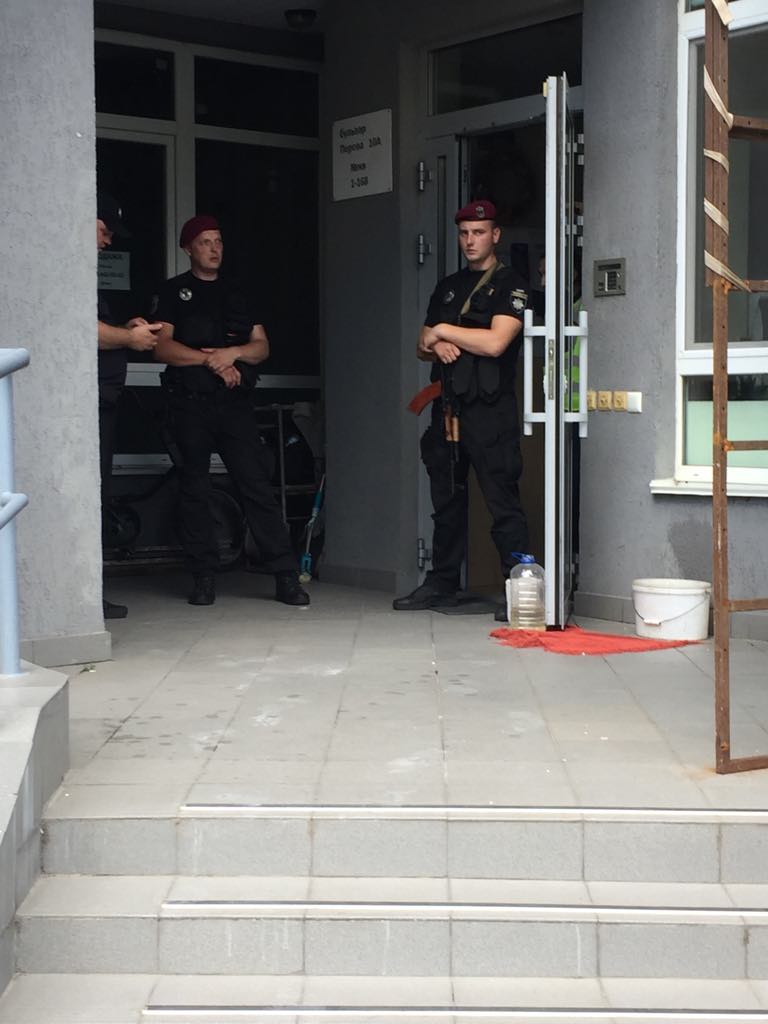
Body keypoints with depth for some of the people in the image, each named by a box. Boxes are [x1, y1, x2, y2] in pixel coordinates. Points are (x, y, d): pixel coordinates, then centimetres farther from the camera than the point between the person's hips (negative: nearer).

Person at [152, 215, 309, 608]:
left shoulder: (235, 294, 20)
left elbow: (261, 346, 12)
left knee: (257, 484, -6)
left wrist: (232, 353, -8)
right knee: (194, 489, 0)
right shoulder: (173, 292, 9)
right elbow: (162, 346, -4)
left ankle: (286, 575, -7)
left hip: (235, 401, 2)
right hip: (189, 402, -2)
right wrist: (210, 360, -11)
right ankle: (203, 576, 7)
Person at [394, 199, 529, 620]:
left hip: (490, 409, -7)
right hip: (447, 407, 7)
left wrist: (443, 331, -6)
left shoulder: (511, 286, -1)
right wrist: (436, 345, -3)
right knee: (447, 501, 12)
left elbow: (495, 342, -15)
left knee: (503, 502, -9)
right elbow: (422, 345, 21)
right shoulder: (447, 286, 20)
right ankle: (442, 584, 20)